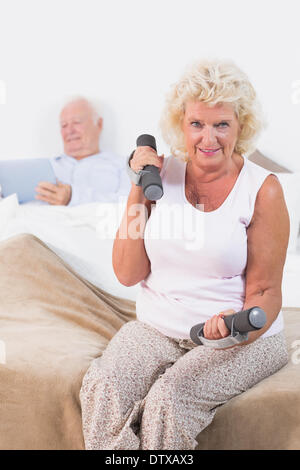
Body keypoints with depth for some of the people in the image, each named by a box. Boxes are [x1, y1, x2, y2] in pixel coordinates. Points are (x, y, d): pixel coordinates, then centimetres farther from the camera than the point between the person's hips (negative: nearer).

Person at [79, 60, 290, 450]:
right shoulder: (162, 173, 3)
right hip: (157, 326, 3)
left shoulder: (263, 190, -7)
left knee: (168, 399, -28)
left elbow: (265, 292, -3)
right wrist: (139, 190, -7)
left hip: (240, 336, -2)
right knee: (103, 389, -24)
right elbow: (128, 274, -1)